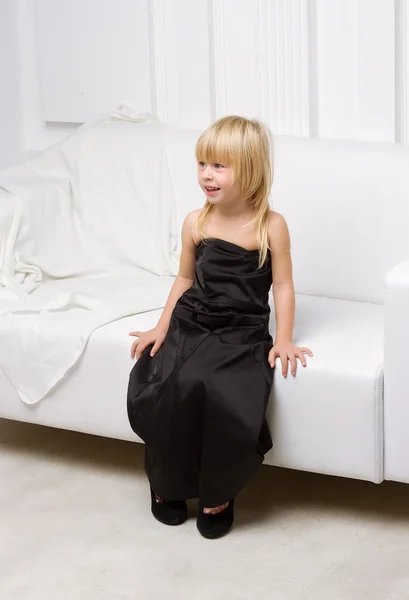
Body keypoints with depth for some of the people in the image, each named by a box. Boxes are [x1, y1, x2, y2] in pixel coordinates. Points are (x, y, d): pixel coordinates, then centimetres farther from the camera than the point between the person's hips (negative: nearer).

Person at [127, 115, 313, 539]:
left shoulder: (270, 225, -5)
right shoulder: (196, 223, 4)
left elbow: (283, 286, -2)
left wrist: (283, 339, -11)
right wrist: (162, 327, 9)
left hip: (242, 332, -3)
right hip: (191, 322, 3)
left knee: (225, 397, -28)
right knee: (164, 388, -22)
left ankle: (218, 494, -3)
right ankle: (167, 484, 4)